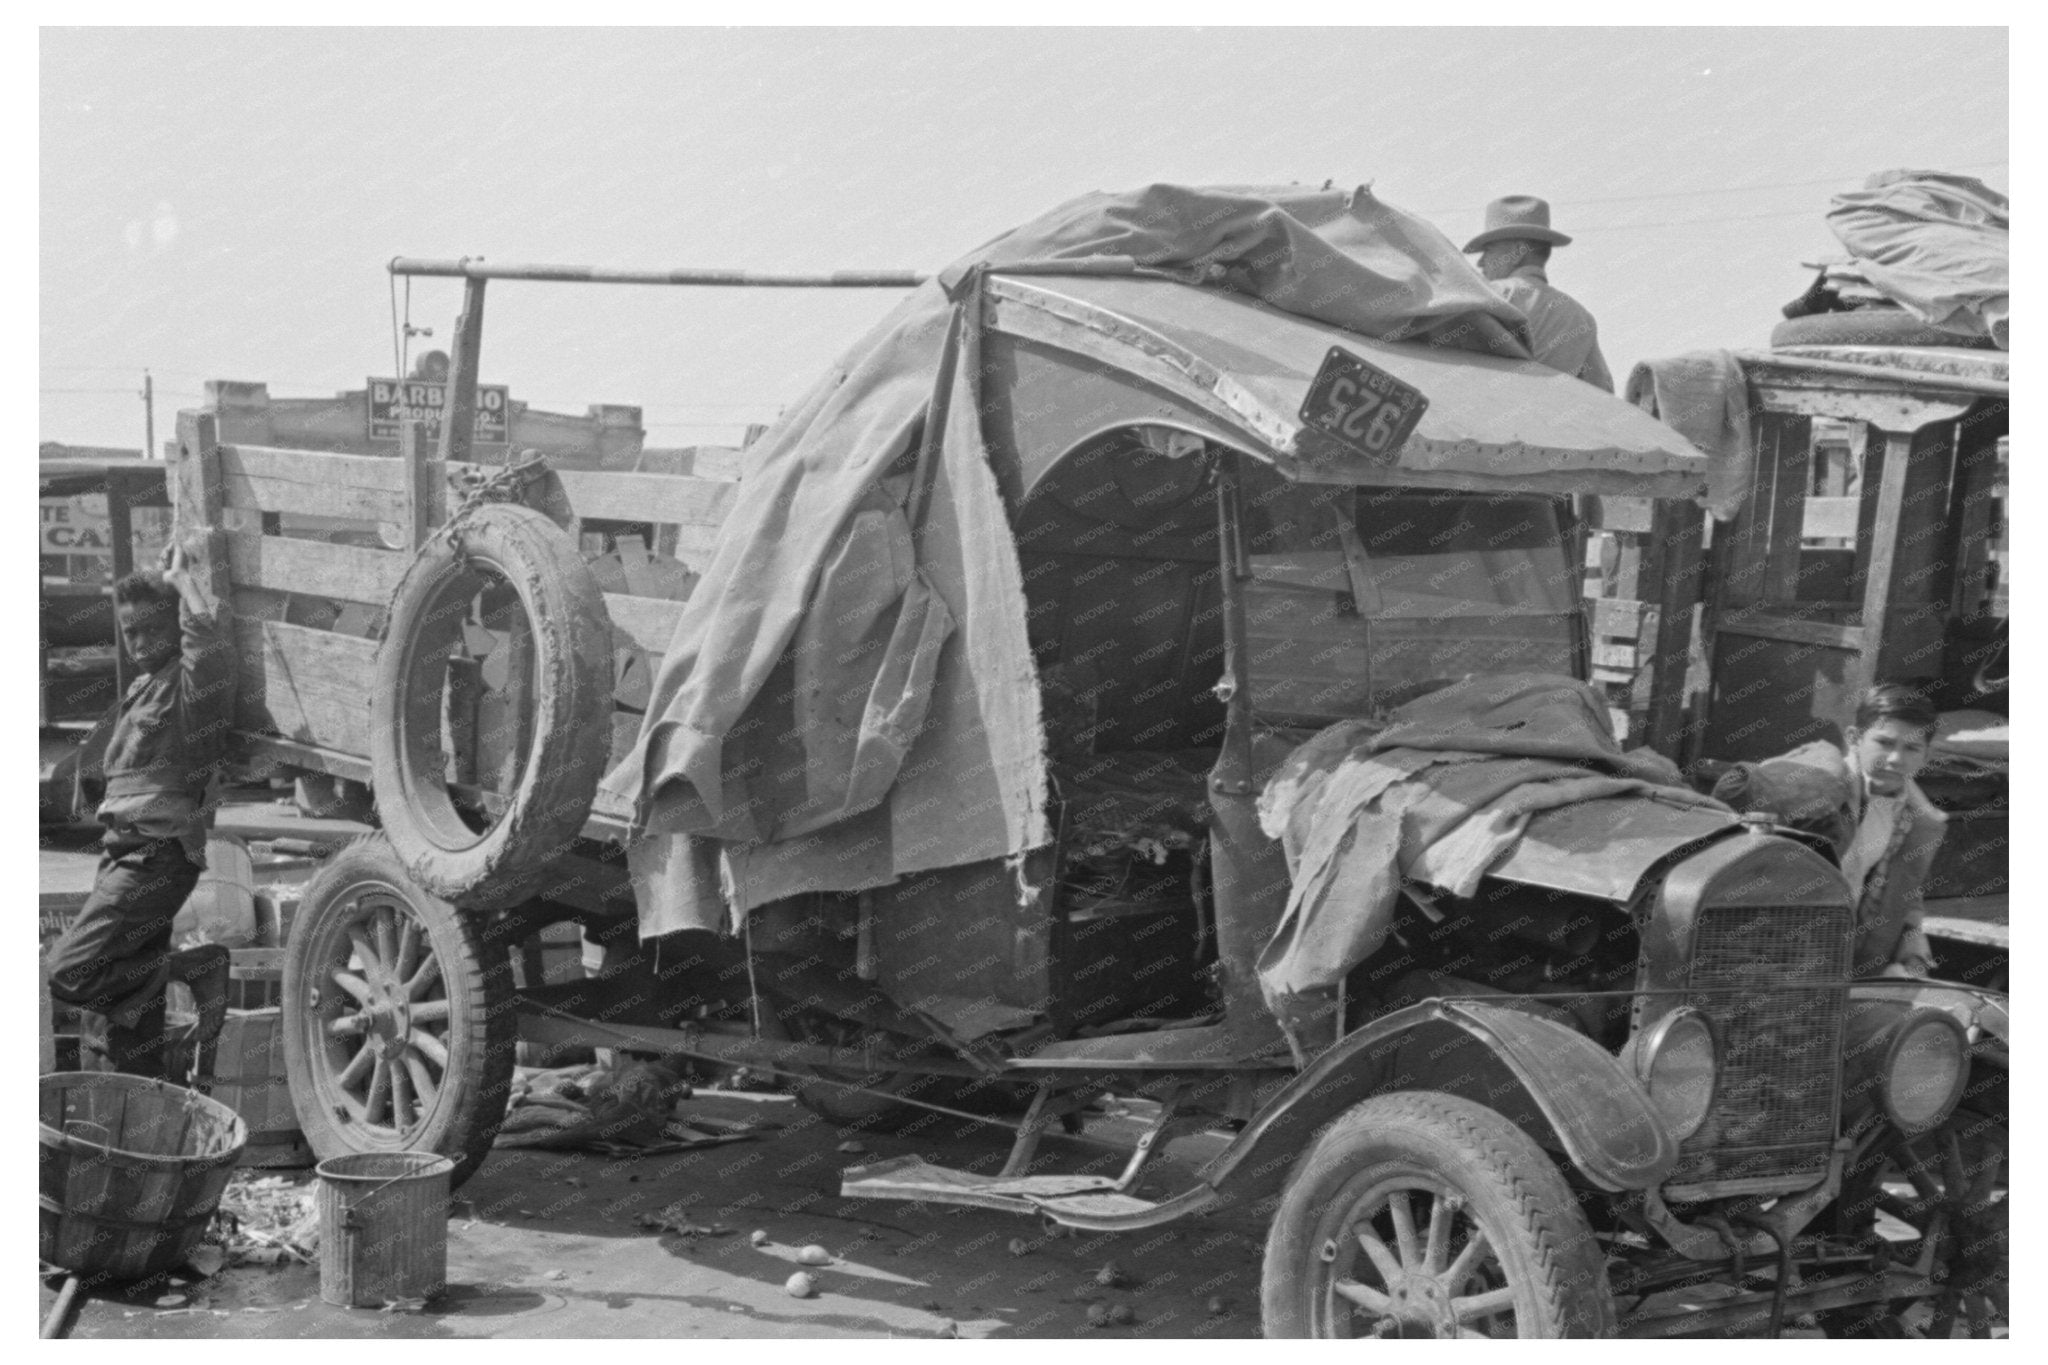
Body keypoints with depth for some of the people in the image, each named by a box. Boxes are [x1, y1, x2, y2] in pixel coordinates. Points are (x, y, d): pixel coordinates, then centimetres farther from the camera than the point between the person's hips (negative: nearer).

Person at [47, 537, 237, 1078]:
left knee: (70, 973, -18)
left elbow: (208, 638, -30)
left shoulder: (189, 681, -8)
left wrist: (180, 579, -16)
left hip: (156, 855, -9)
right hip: (125, 850, 9)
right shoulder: (143, 687, 19)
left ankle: (198, 968, -7)